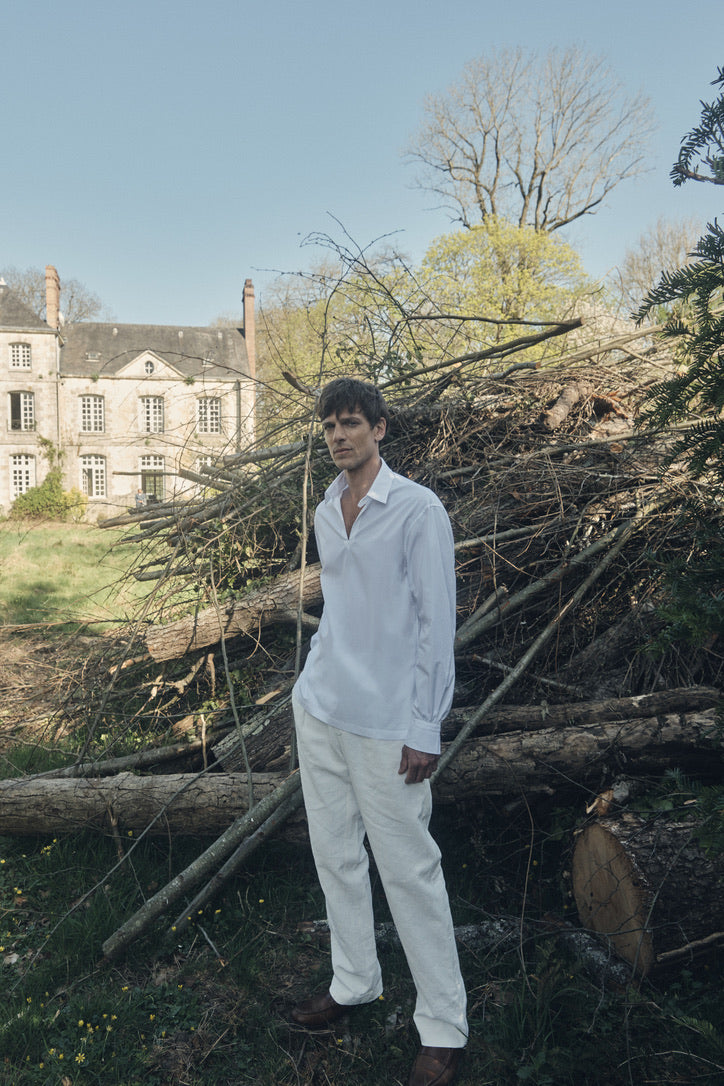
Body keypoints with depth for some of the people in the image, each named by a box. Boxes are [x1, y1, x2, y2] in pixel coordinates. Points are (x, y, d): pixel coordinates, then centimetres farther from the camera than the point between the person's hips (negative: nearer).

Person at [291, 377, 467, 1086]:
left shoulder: (418, 509, -10)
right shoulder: (325, 513, 9)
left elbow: (437, 624, -11)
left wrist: (425, 729, -13)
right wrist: (319, 683, 14)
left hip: (384, 723, -6)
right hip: (319, 710, 7)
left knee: (409, 870, 2)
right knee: (335, 855, 16)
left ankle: (443, 1027, 18)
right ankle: (354, 982, 36)